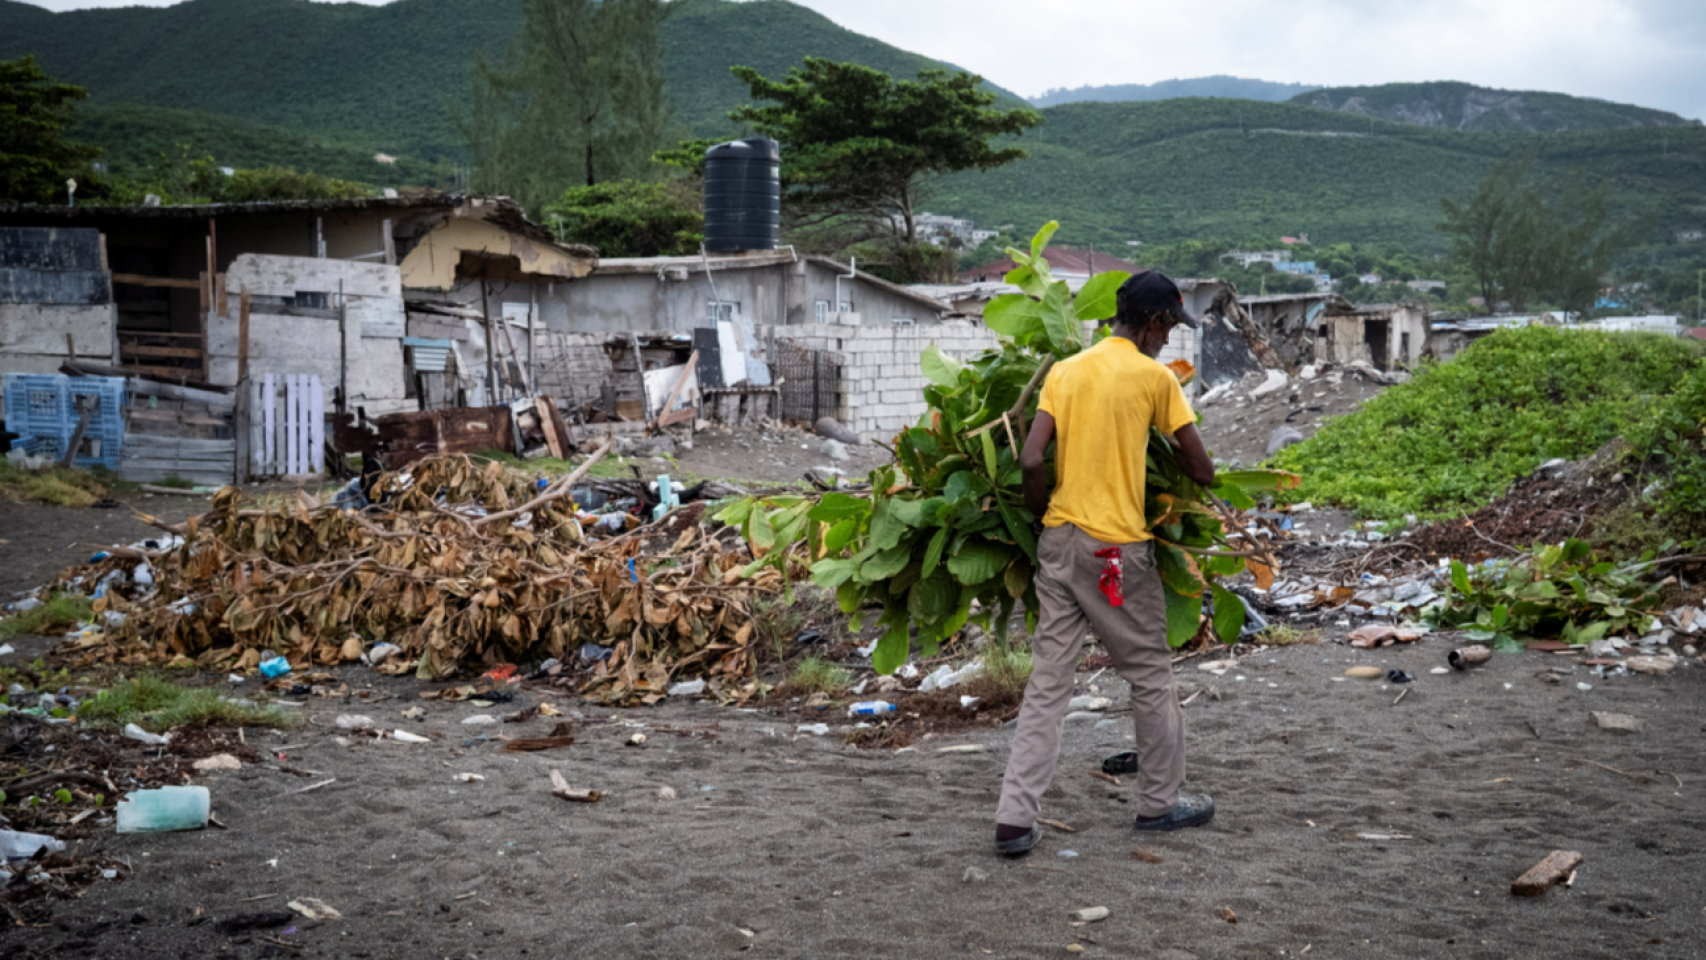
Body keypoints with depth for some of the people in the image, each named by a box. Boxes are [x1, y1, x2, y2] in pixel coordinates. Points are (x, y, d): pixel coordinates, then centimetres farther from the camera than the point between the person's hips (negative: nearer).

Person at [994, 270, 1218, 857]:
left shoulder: (1064, 371, 7)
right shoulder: (1154, 377, -6)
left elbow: (1031, 461, -3)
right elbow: (1201, 469, -2)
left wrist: (1043, 511, 13)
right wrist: (1196, 481, 20)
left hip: (1058, 541, 5)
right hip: (1117, 546, -5)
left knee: (1048, 680, 7)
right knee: (1150, 675, 13)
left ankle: (1015, 818, 3)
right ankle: (1160, 802, 26)